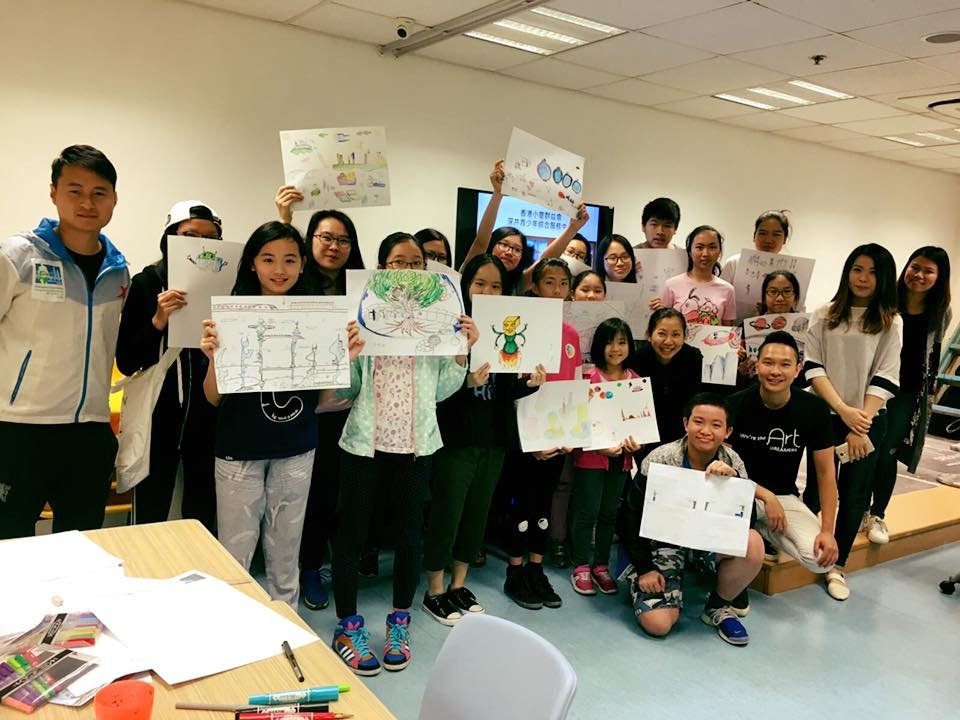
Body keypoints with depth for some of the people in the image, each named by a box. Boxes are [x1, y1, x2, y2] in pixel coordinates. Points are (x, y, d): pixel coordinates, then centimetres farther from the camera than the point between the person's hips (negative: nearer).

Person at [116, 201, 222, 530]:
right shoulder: (146, 284, -3)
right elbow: (126, 363, -7)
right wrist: (158, 321, -20)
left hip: (209, 416, 2)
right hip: (159, 415, -1)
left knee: (203, 518, 12)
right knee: (149, 519, 2)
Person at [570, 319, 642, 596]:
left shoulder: (636, 381, 4)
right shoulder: (589, 379, -11)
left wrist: (635, 441, -9)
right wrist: (600, 446, -20)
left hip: (621, 457, 5)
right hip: (591, 456, -5)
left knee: (609, 514, 15)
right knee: (587, 513, 4)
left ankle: (601, 566, 29)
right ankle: (581, 567, 19)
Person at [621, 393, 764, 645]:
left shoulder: (732, 463, -10)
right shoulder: (659, 461, -17)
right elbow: (634, 518, -9)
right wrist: (644, 568, -10)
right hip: (663, 541, -3)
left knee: (753, 543, -28)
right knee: (658, 624, -19)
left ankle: (717, 607, -2)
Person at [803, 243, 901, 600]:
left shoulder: (891, 322, 1)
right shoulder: (824, 316, 2)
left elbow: (884, 378, -5)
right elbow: (812, 367, -4)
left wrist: (861, 427, -14)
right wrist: (843, 409, -15)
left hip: (868, 421, 0)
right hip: (825, 416, 0)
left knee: (854, 494, 7)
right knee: (817, 487, 7)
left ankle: (837, 565, 21)